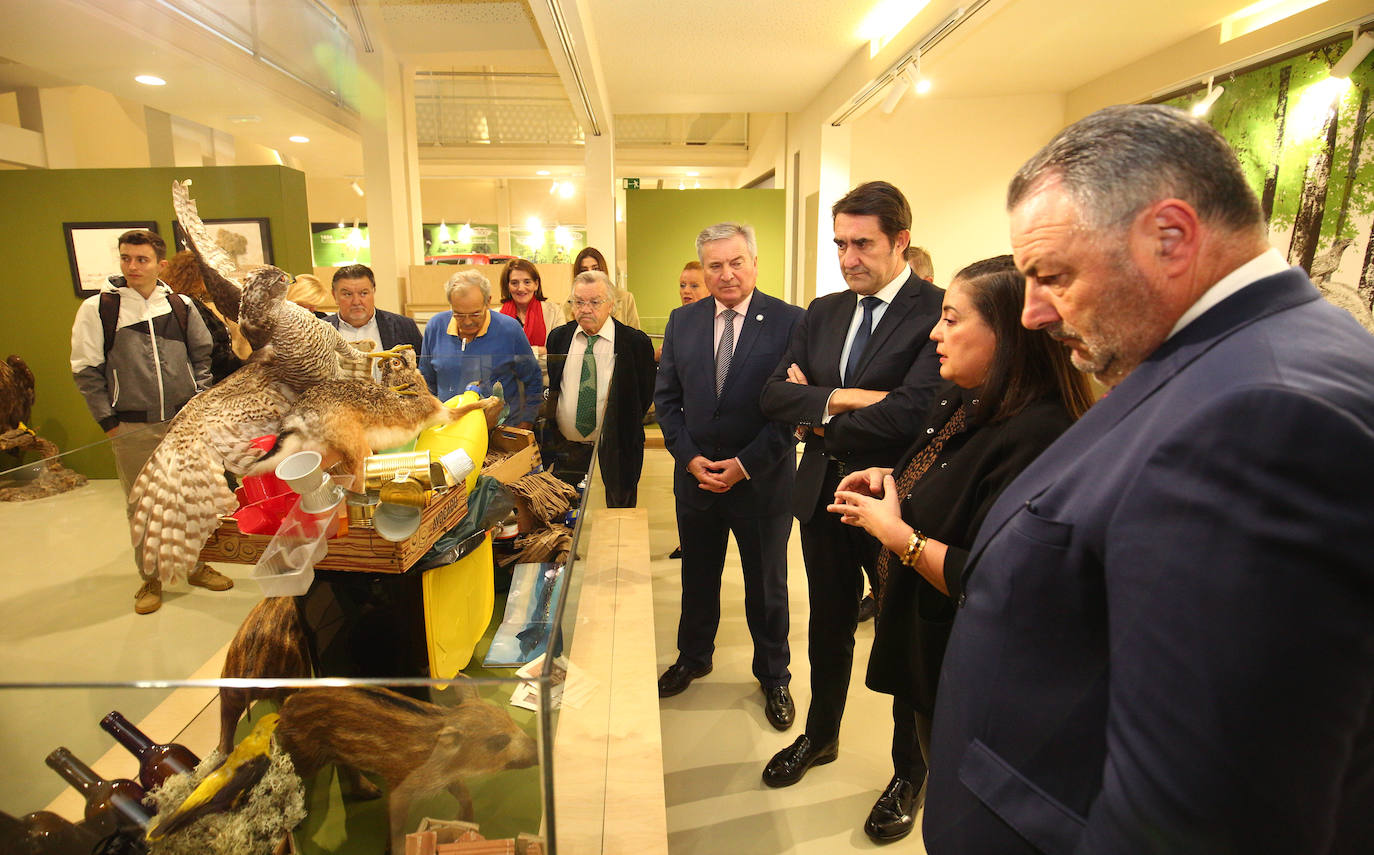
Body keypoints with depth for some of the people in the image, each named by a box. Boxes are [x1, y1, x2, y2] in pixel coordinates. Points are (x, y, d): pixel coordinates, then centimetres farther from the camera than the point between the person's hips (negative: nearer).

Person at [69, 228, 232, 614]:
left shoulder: (180, 305, 4)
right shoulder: (97, 309, -2)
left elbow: (203, 355, 12)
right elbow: (86, 371, -1)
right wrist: (108, 421, -4)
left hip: (185, 422, 2)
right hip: (132, 428, -2)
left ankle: (196, 565, 27)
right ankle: (150, 579, 21)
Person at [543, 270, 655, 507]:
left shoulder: (636, 342, -9)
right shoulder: (558, 338, 2)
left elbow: (646, 392, -1)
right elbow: (549, 386, 12)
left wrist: (627, 430, -4)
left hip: (617, 445, -2)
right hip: (565, 445, 3)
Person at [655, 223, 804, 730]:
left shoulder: (789, 322, -10)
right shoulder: (682, 321, 3)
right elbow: (666, 398, 5)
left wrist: (745, 465, -15)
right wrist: (689, 456, -7)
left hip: (762, 479, -3)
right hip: (695, 475, 4)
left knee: (767, 587, 14)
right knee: (697, 576, 20)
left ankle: (774, 677, 37)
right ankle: (693, 658, 45)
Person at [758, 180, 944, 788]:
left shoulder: (937, 312, -15)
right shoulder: (822, 312, 6)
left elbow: (911, 411, -28)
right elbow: (774, 395, -3)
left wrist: (823, 418, -14)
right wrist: (844, 398, -20)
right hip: (824, 494, 6)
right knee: (827, 628, 22)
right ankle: (820, 737, 46)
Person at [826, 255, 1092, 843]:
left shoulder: (1037, 437, -31)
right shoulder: (962, 399, -1)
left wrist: (895, 531, -24)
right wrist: (890, 482, -2)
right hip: (915, 629, 8)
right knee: (911, 722, 31)